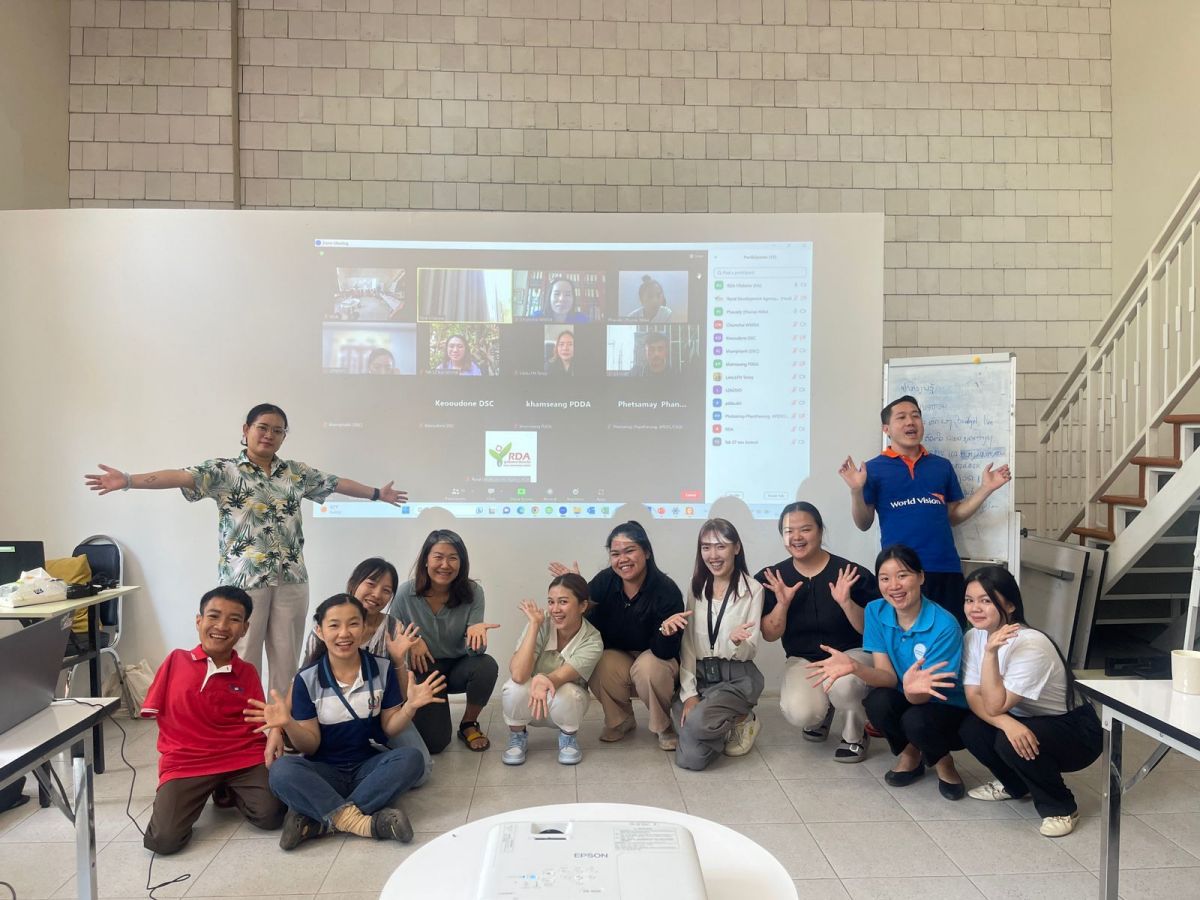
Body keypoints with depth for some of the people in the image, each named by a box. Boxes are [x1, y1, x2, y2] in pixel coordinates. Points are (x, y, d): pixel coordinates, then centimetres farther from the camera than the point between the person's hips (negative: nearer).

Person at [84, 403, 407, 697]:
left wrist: (378, 493, 28)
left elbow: (338, 483, 21)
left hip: (291, 579, 4)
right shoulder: (224, 471, 0)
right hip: (244, 578, -3)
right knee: (244, 661, 3)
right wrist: (127, 480, -28)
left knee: (286, 659, 9)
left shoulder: (297, 472, 11)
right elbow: (180, 476, -14)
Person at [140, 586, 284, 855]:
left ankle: (228, 792, 11)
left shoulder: (247, 672, 7)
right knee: (164, 840, -22)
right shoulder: (176, 660, 6)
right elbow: (151, 711, 11)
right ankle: (197, 796, 12)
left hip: (243, 758, 1)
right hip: (185, 762, 0)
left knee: (270, 816, -22)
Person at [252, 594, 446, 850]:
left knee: (411, 758, -29)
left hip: (369, 765, 1)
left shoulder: (383, 668, -3)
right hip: (325, 770, -1)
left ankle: (317, 820, -29)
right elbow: (310, 745, -4)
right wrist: (287, 724, -24)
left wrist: (409, 707, -19)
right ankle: (363, 822, -34)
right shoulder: (307, 679, -6)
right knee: (281, 771, -30)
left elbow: (388, 729, 2)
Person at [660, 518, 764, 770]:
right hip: (699, 675, 4)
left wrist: (738, 641, -31)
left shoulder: (752, 589, -7)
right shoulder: (695, 586, 4)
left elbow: (750, 652, -7)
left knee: (699, 721, -32)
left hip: (737, 677, -3)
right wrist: (688, 693, -8)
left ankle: (739, 721, 2)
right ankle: (725, 725, 18)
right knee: (691, 757, -14)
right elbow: (687, 645, 1)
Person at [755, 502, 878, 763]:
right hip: (803, 660, 2)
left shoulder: (852, 573, -14)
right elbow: (769, 635, -4)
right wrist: (782, 603, -22)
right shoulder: (773, 579, -6)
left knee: (842, 683, -37)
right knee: (800, 714, -27)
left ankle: (855, 733, 0)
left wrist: (846, 602, -29)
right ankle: (822, 709, 15)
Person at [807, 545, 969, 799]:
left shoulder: (944, 625, -25)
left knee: (916, 721, -35)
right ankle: (909, 754, 3)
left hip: (948, 708, -4)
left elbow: (920, 697, -26)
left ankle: (942, 761, 1)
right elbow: (887, 676, -14)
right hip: (905, 702, 4)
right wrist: (854, 666, -35)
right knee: (877, 700, -29)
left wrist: (913, 687, -51)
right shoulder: (875, 612, -11)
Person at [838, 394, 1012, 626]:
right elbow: (864, 524, 1)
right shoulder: (874, 468, 3)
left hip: (946, 568, 4)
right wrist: (856, 490, -16)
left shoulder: (942, 465, 14)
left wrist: (986, 488, 8)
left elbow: (953, 516, 17)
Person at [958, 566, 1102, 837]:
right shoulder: (973, 637, -9)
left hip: (1076, 730, -6)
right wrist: (1006, 723, -34)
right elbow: (974, 697, -15)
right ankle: (1014, 784, 12)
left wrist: (991, 653, -39)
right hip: (1027, 721, 7)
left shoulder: (1030, 645, -30)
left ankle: (1062, 807, -4)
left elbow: (995, 706, -30)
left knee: (1010, 743, -32)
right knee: (971, 729, -18)